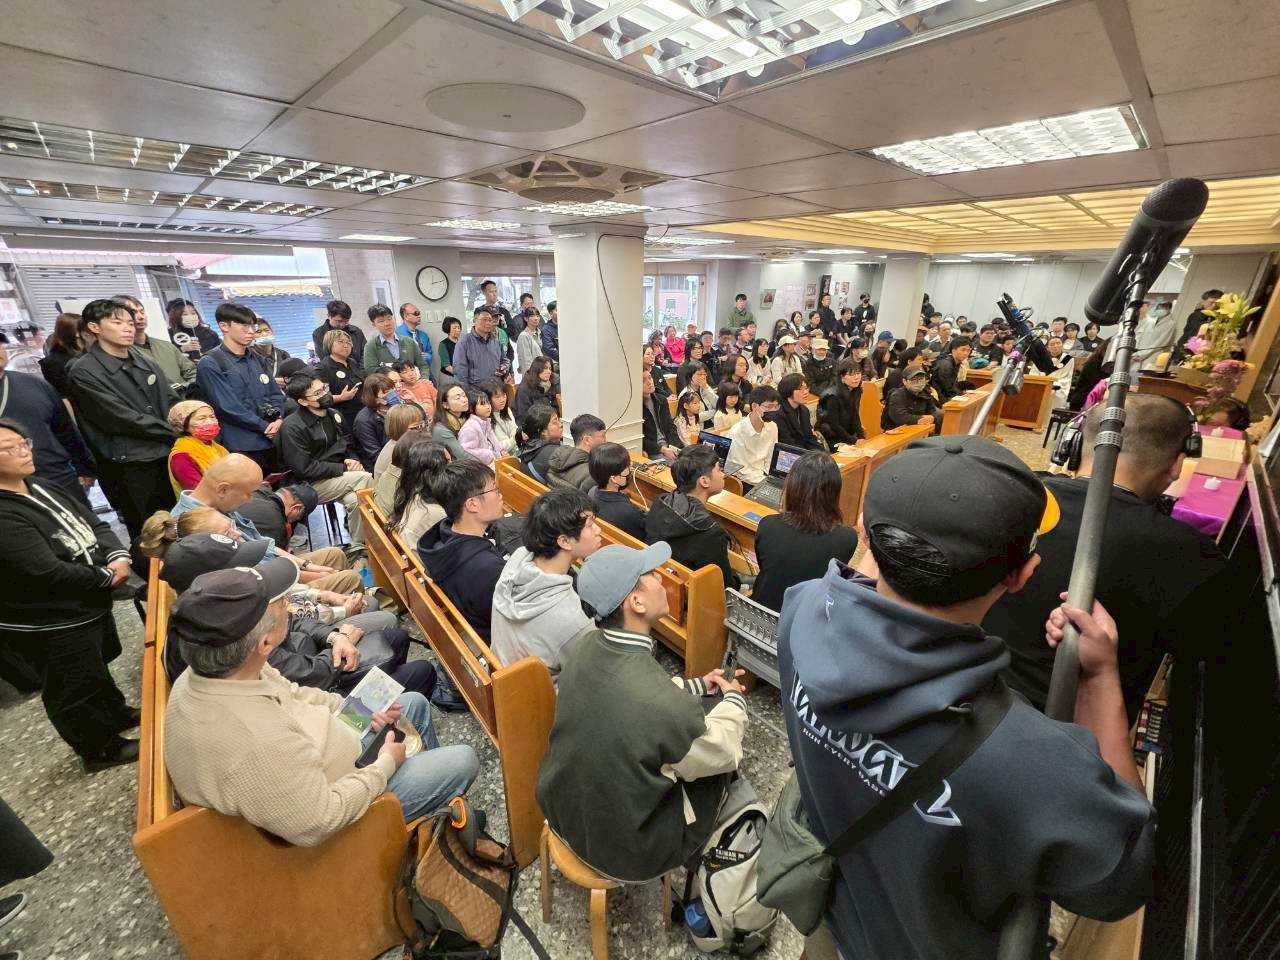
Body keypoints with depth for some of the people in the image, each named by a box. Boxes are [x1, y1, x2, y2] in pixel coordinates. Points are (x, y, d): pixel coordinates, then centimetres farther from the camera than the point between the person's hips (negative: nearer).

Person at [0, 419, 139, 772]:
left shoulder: (39, 490, 1)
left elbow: (94, 523, 4)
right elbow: (47, 574, -29)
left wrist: (118, 556, -14)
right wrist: (107, 576, -15)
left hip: (89, 606, 9)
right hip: (48, 628, -8)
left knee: (98, 665, 28)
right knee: (77, 690, 12)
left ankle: (116, 715, 51)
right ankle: (100, 750, 32)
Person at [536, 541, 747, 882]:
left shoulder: (587, 644, -16)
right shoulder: (664, 704, -37)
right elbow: (723, 754, -16)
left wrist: (695, 685, 8)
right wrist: (734, 697, 1)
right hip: (623, 852, -5)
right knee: (721, 757, 13)